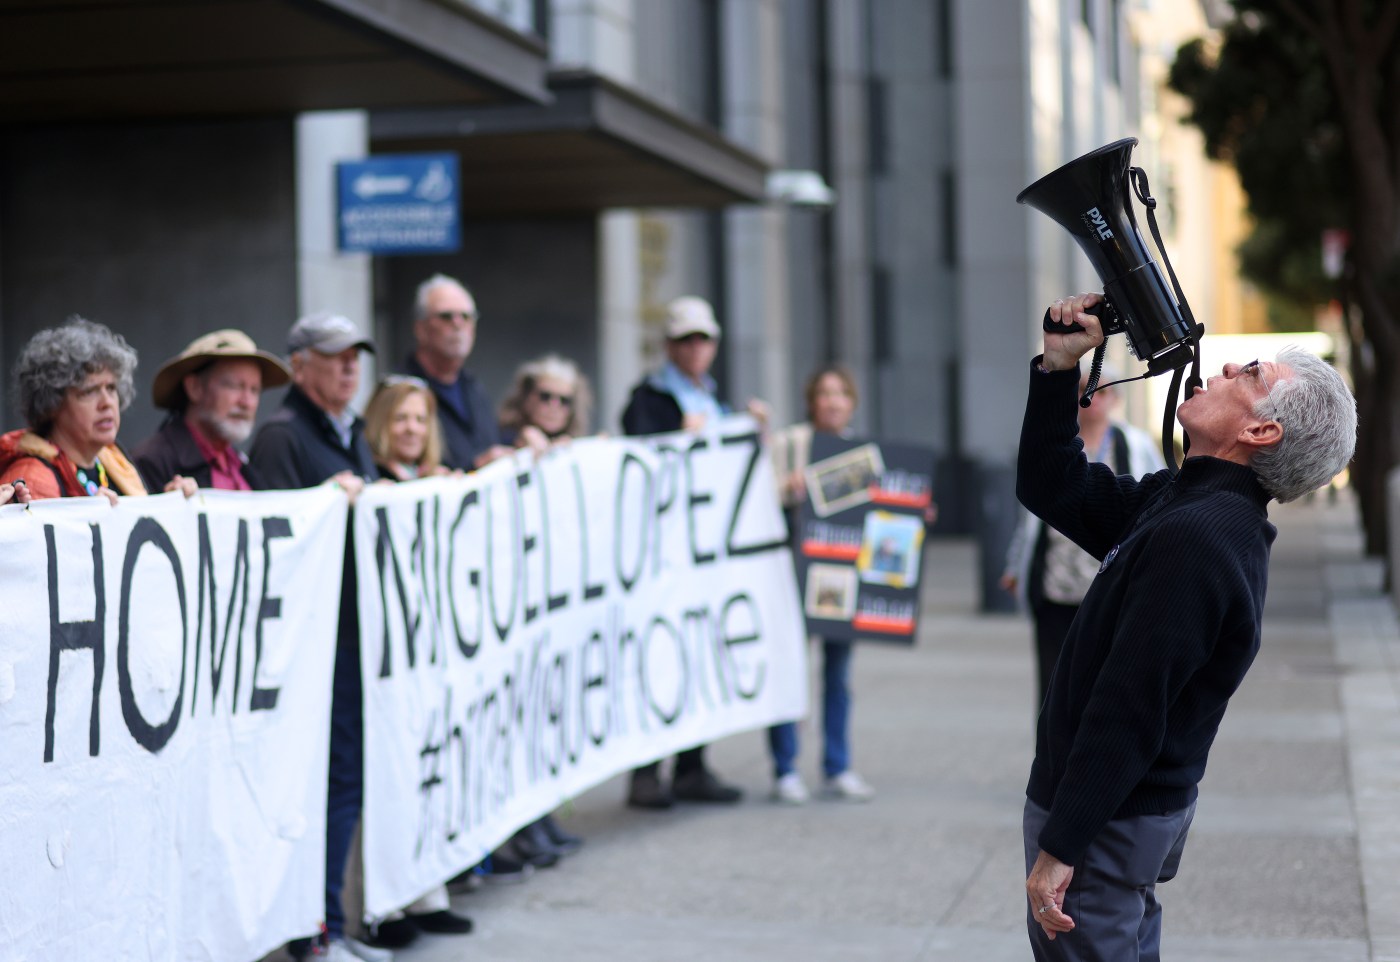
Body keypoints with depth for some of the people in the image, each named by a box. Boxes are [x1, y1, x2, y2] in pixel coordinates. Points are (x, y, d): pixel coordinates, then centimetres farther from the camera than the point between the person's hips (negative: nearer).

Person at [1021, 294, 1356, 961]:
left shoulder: (1195, 537, -25)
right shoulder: (1175, 501, 7)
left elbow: (1127, 708, -27)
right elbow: (1048, 489, 16)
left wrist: (1060, 846, -24)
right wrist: (1060, 366, 5)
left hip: (1106, 824, -10)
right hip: (1142, 810, 10)